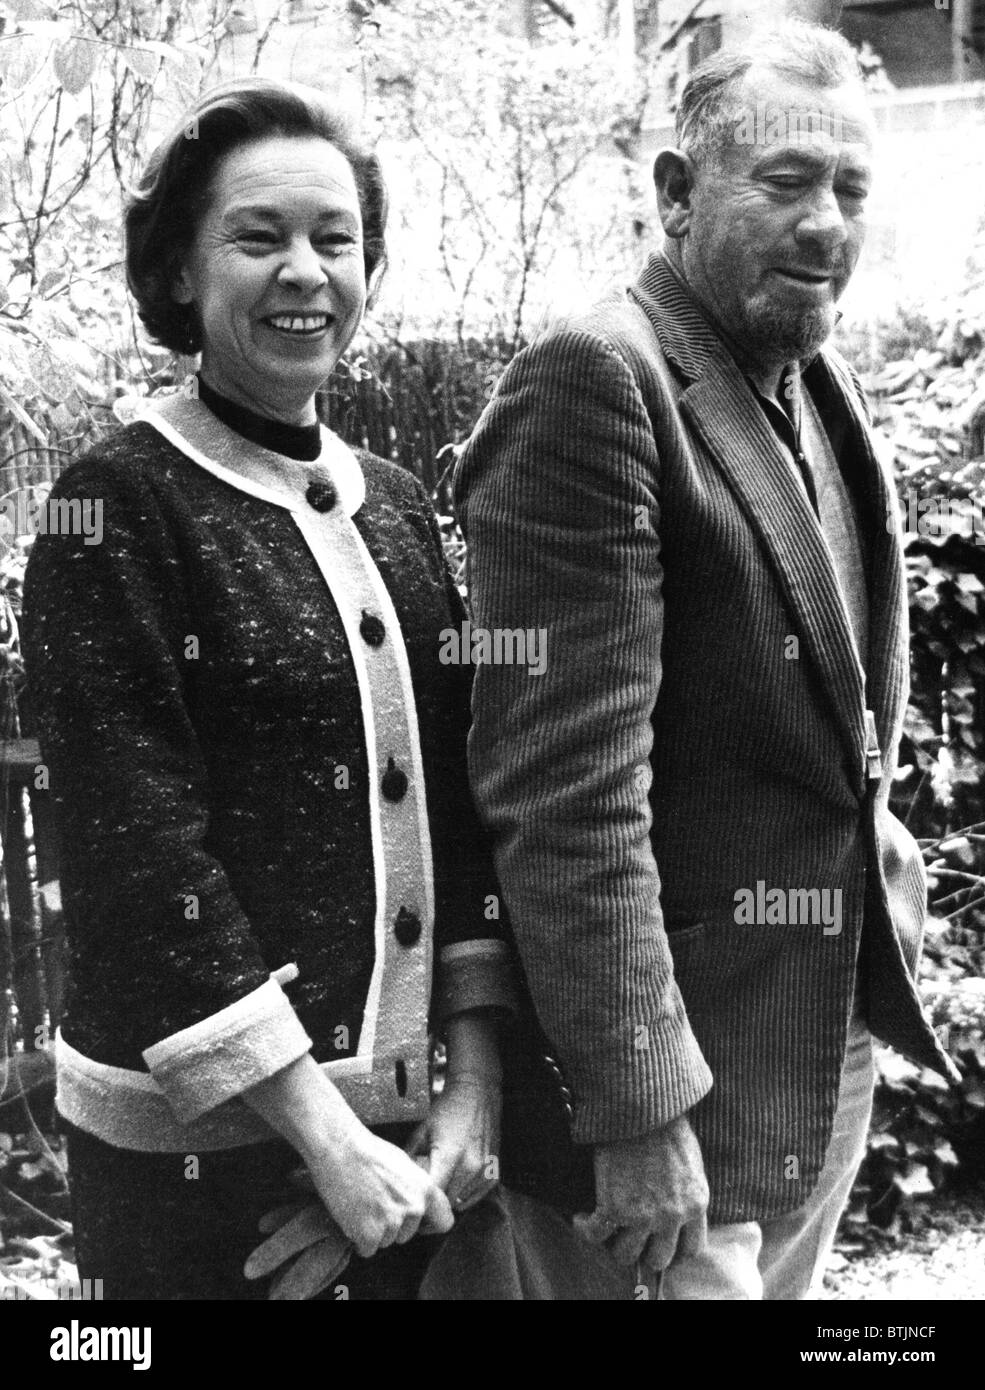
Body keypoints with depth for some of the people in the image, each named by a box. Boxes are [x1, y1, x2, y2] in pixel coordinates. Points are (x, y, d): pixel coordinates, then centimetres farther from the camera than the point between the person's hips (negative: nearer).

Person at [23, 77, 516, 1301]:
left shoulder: (396, 507, 6)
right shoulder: (118, 507, -11)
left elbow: (456, 797, 5)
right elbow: (137, 853, -16)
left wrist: (477, 1082, -3)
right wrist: (326, 1139, -16)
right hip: (202, 1133, -5)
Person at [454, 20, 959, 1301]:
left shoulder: (825, 387, 9)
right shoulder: (595, 386, -19)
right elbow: (566, 785, -24)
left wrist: (877, 873, 13)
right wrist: (638, 1104, -24)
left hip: (833, 1045, 8)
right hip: (679, 1066, -8)